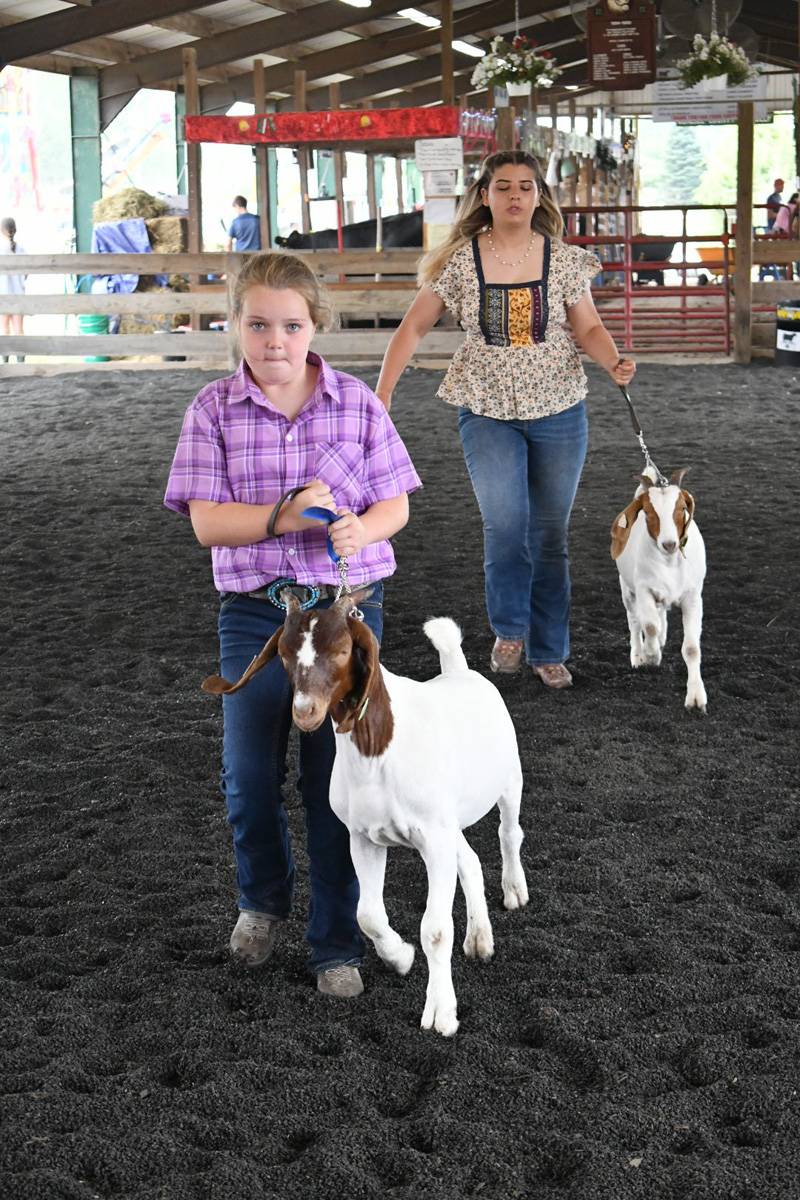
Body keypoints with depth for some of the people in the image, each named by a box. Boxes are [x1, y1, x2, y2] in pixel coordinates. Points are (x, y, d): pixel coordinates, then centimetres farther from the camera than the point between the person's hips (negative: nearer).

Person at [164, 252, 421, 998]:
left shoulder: (357, 404, -2)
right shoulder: (213, 411, -4)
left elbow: (395, 503, 1)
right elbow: (206, 521, -9)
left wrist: (362, 528, -21)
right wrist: (284, 517, -24)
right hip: (253, 613, 1)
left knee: (336, 783, 6)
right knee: (248, 780, 8)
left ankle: (337, 944, 21)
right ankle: (263, 899, 39)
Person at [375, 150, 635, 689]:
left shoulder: (564, 260, -2)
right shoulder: (460, 261, -4)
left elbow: (589, 328, 6)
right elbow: (413, 328, 2)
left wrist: (614, 362, -15)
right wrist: (383, 391, -7)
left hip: (559, 411, 1)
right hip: (487, 412, -1)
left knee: (550, 533, 8)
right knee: (505, 521, -17)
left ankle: (548, 650, 22)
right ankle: (509, 629, 8)